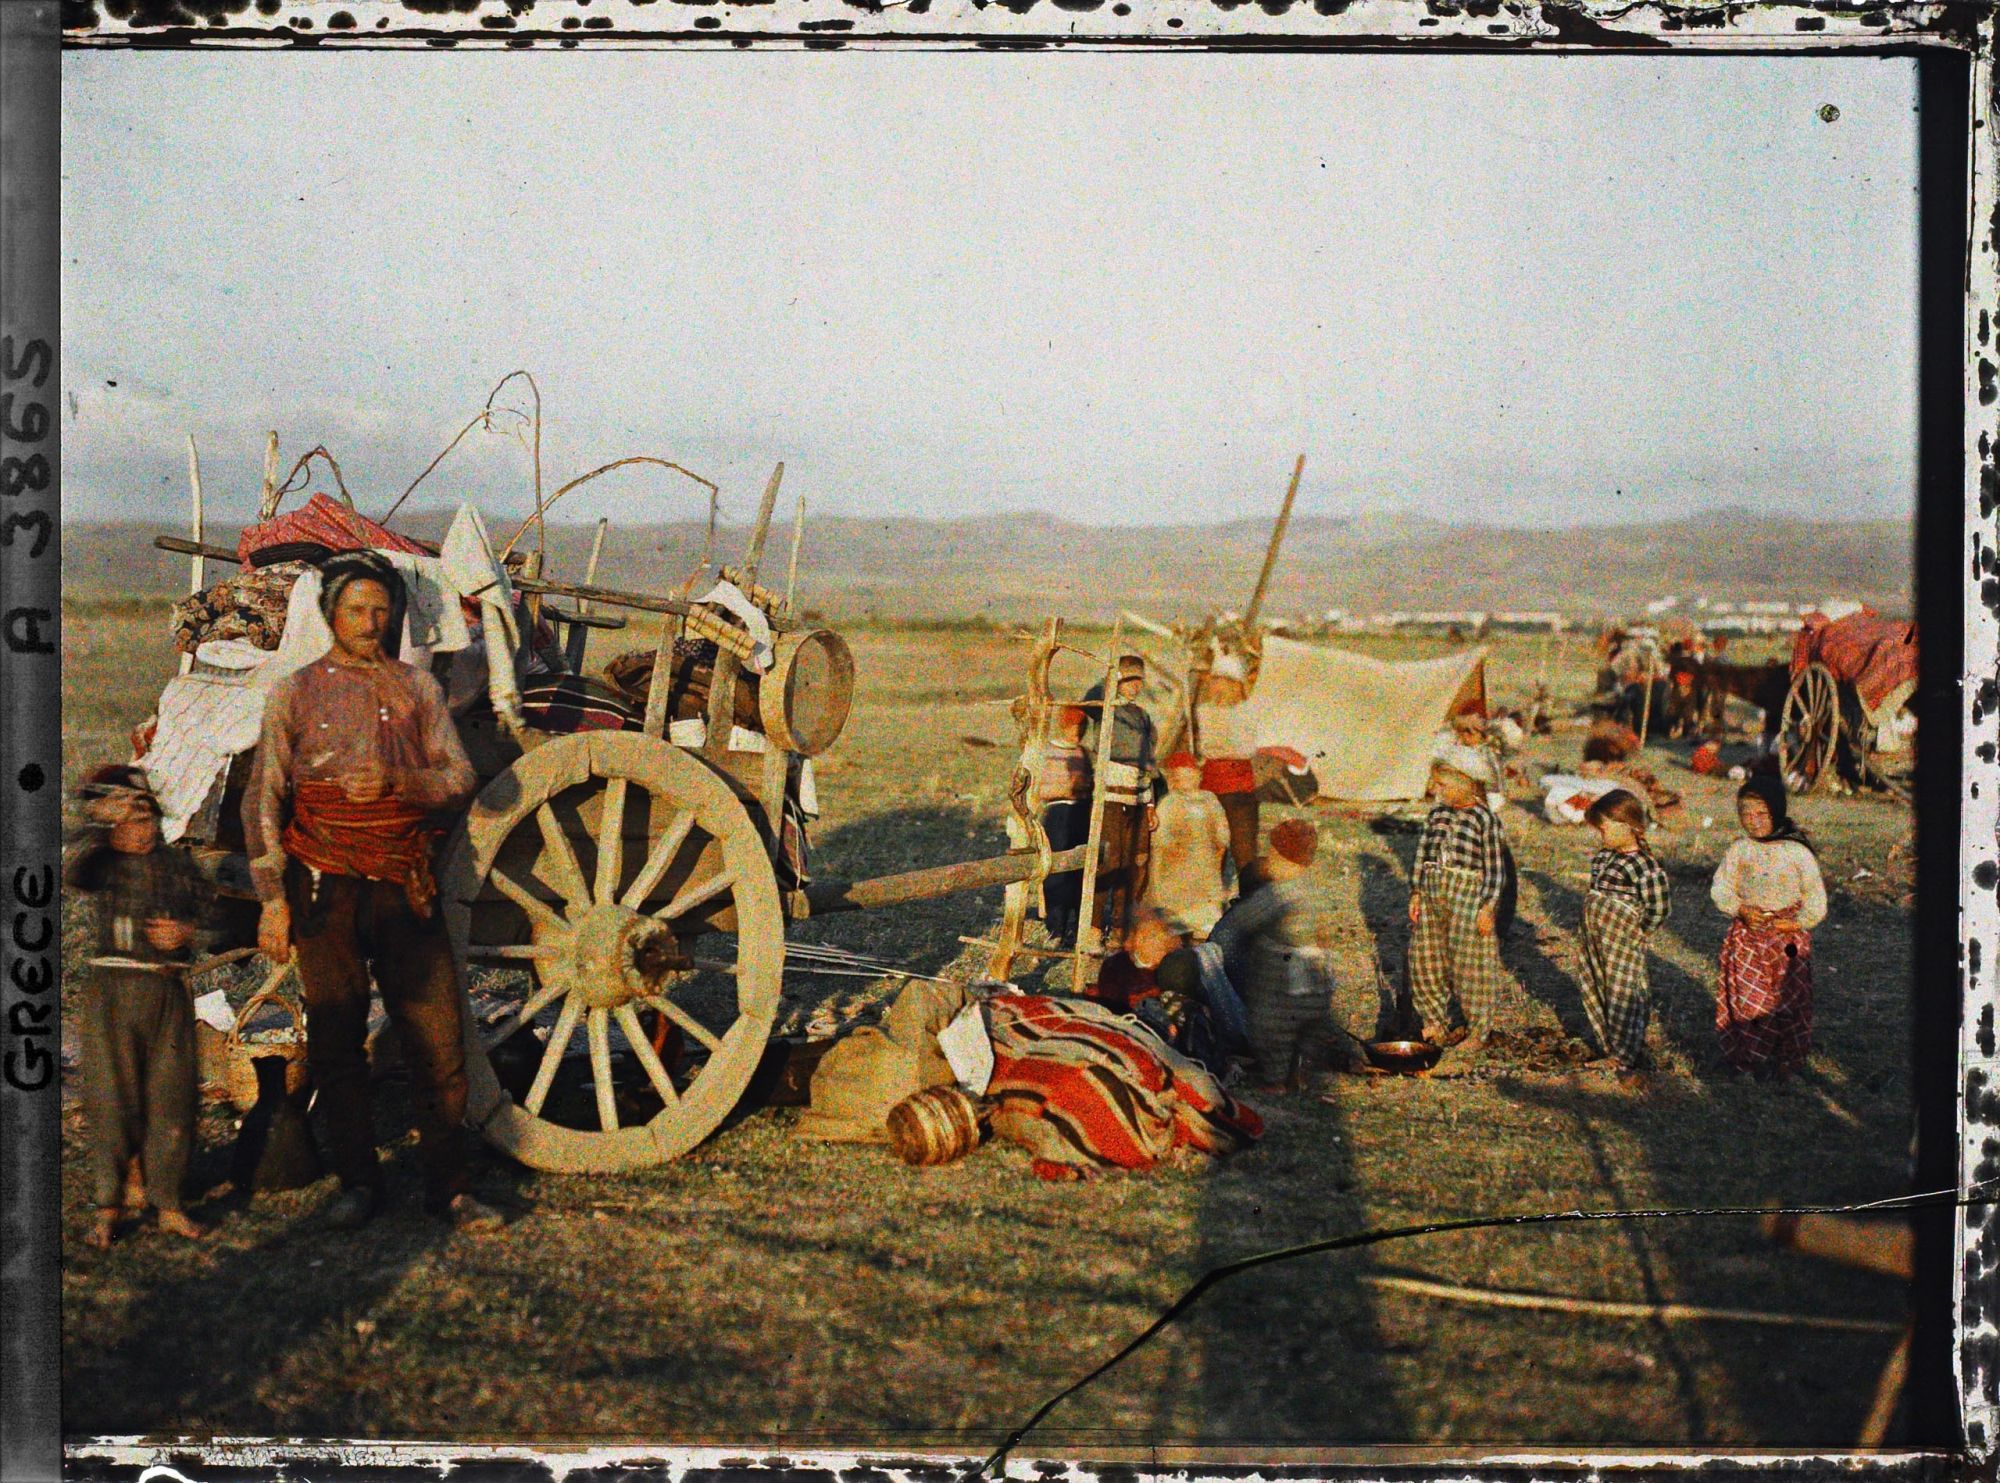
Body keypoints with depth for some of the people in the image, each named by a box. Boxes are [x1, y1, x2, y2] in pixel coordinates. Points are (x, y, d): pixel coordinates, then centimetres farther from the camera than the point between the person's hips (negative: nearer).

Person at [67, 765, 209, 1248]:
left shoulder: (178, 864, 7)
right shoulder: (103, 864, -2)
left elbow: (206, 916, 15)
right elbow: (73, 876, -25)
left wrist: (186, 932, -6)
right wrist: (100, 834, -38)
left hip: (167, 994, 2)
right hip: (112, 991, -2)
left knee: (170, 1097, 4)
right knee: (112, 1097, 1)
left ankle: (167, 1203, 14)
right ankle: (107, 1207, 13)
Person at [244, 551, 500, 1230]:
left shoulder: (417, 688, 10)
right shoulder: (296, 693, 6)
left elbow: (460, 779, 3)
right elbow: (262, 801, 3)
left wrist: (396, 780, -17)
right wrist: (272, 900, -3)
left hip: (406, 889, 1)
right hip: (326, 892, -1)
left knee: (438, 1038, -3)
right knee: (336, 1040, 4)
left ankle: (446, 1185, 8)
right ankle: (357, 1182, 18)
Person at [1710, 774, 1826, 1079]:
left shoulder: (1798, 851, -7)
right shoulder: (1738, 850, 0)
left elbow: (1815, 895, -3)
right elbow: (1721, 888, 4)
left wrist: (1799, 921, -13)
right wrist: (1740, 909, -12)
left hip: (1788, 934, -2)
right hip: (1747, 935, 2)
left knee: (1786, 997, 2)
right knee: (1744, 995, 3)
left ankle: (1784, 1059, 14)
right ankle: (1745, 1052, 17)